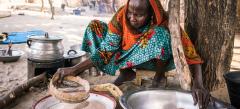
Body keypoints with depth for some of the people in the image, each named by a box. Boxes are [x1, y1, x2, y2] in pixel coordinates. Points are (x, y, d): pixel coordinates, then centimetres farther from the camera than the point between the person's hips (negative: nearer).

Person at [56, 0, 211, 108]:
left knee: (160, 33, -36)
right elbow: (106, 51, -21)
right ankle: (126, 73, -7)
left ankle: (159, 78, -10)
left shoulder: (164, 22, -28)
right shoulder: (121, 16, -22)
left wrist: (198, 83, -48)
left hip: (157, 60, -3)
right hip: (130, 58, 3)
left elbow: (190, 53, -31)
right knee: (95, 26, -14)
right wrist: (74, 69, -31)